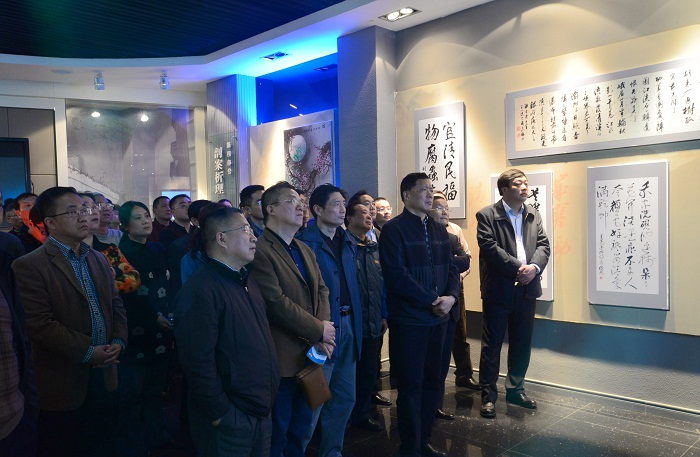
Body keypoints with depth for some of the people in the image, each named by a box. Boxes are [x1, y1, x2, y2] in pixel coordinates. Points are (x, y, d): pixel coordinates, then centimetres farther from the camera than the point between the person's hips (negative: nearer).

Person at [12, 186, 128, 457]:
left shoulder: (99, 260, 11)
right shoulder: (29, 266, -12)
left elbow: (116, 305, 13)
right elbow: (39, 324, -19)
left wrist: (118, 341, -4)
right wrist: (87, 352, -19)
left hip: (103, 375, 6)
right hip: (63, 384, -6)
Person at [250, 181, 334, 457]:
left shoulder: (305, 250, 14)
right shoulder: (260, 250, -16)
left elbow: (321, 290, 9)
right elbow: (277, 303, -22)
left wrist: (323, 333, -7)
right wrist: (319, 331, -14)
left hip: (311, 354, 8)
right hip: (283, 359, -8)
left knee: (301, 433, 21)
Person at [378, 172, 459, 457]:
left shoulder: (438, 229, 13)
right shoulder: (394, 229, -9)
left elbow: (450, 267, 10)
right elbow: (397, 275, -18)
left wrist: (451, 296, -9)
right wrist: (432, 300, -16)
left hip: (438, 317, 7)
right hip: (408, 319, -6)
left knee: (431, 382, 14)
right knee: (411, 385, 3)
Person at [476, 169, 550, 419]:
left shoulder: (533, 215, 12)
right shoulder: (487, 215, -6)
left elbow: (543, 244, 6)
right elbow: (491, 248, -16)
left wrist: (534, 267, -13)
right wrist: (518, 268, -19)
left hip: (527, 289, 6)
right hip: (498, 290, -6)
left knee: (522, 343, 15)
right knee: (492, 344, 2)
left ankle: (515, 389, 31)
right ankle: (488, 395, 12)